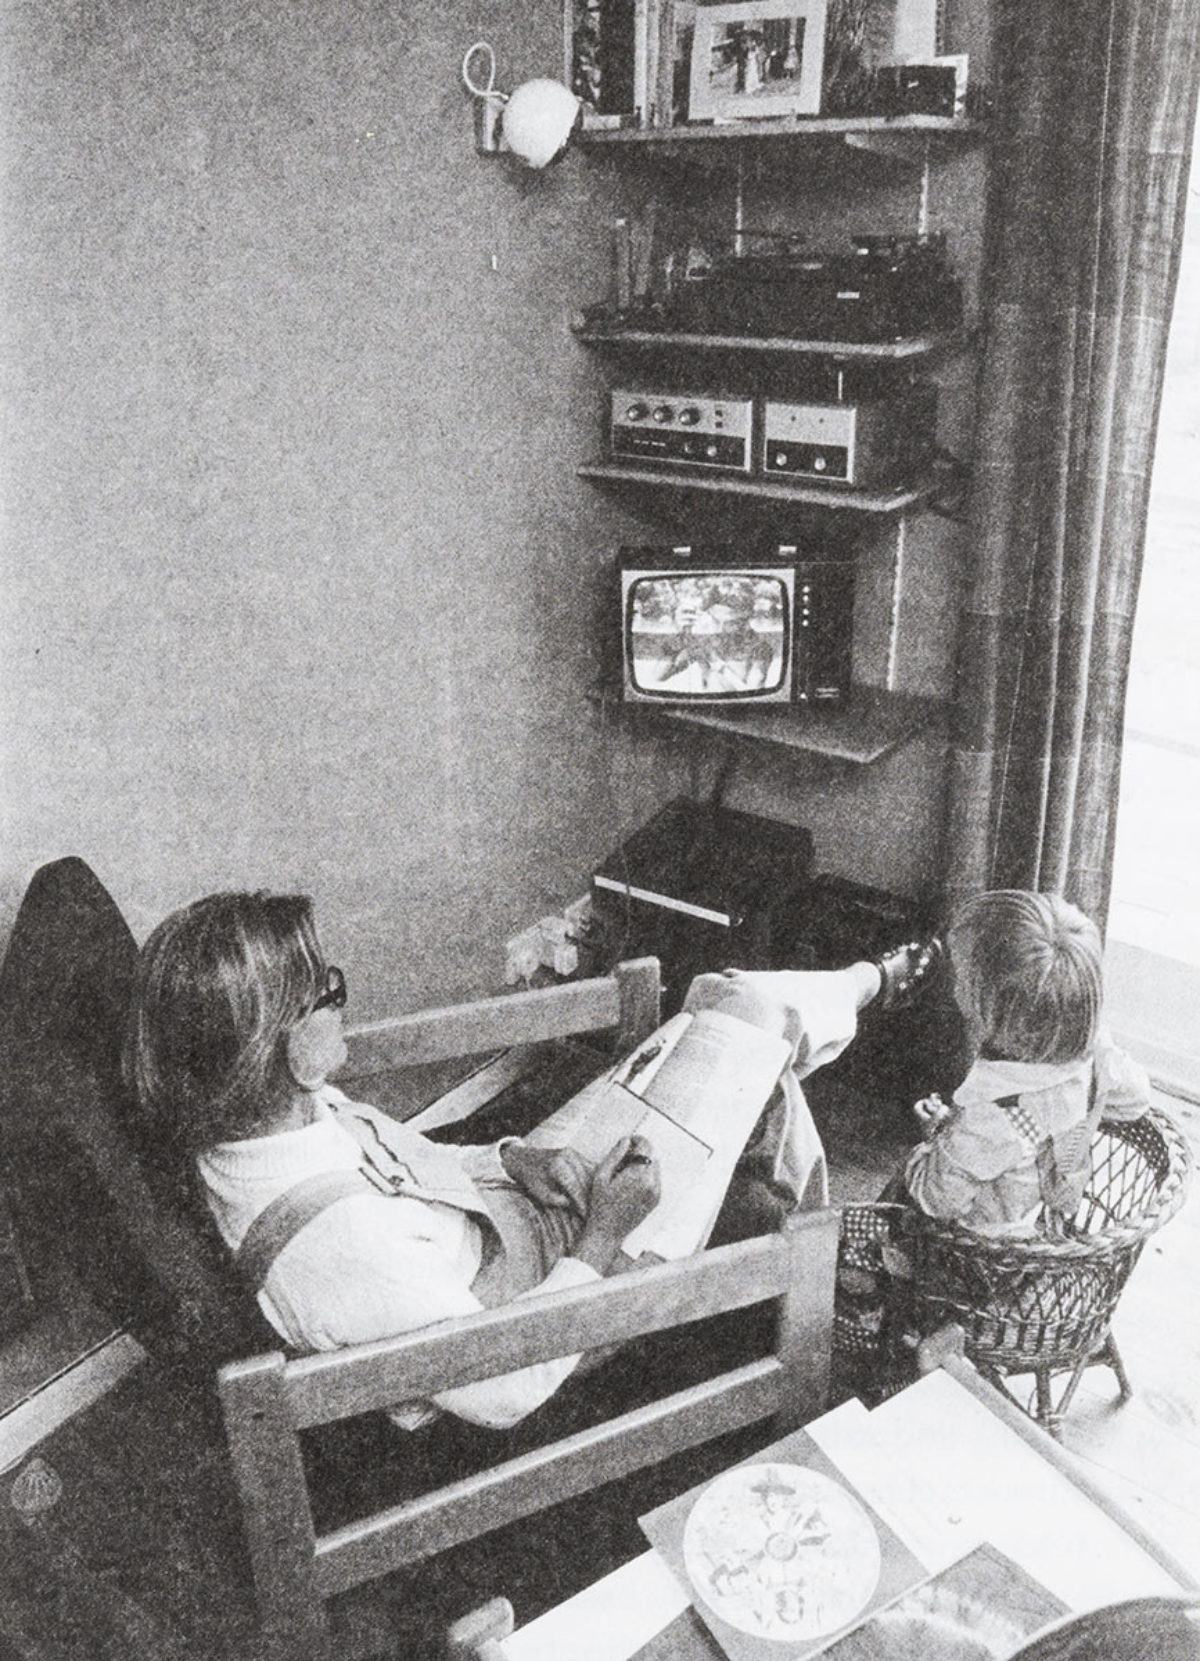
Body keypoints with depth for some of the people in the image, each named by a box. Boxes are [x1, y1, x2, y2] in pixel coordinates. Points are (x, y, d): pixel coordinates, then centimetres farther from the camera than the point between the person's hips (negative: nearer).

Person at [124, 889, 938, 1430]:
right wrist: (602, 1239, -22)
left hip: (524, 1191, 8)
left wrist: (522, 1157, -8)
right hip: (572, 1269, -7)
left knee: (724, 996, 7)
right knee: (752, 1013, -4)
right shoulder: (344, 1246, -42)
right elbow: (507, 1393, -30)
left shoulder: (247, 1128, -15)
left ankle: (872, 982, 40)